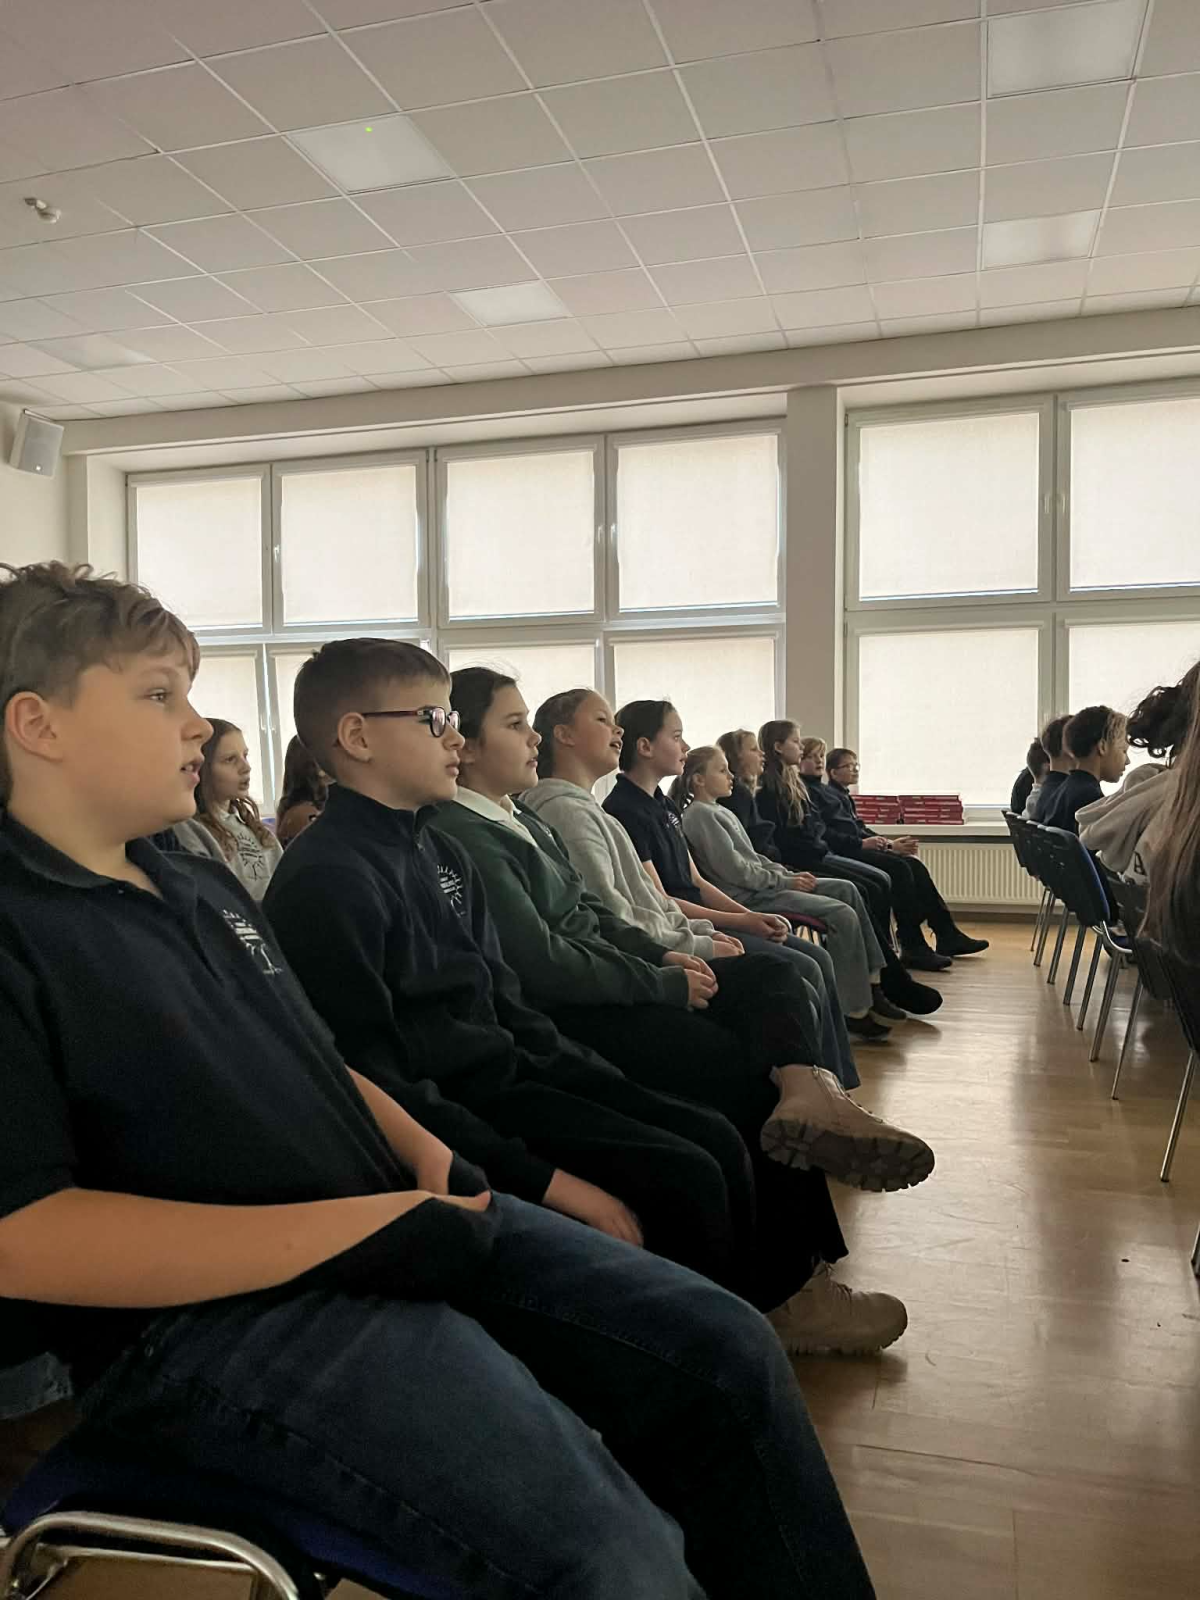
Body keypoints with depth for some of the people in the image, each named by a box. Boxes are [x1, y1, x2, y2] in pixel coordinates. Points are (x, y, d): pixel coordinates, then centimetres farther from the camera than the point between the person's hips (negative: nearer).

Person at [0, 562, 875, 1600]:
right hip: (209, 1317, -8)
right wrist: (362, 1229, -20)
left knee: (728, 1352, 1)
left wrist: (425, 1154, 3)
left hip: (399, 1224, 8)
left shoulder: (203, 888, 17)